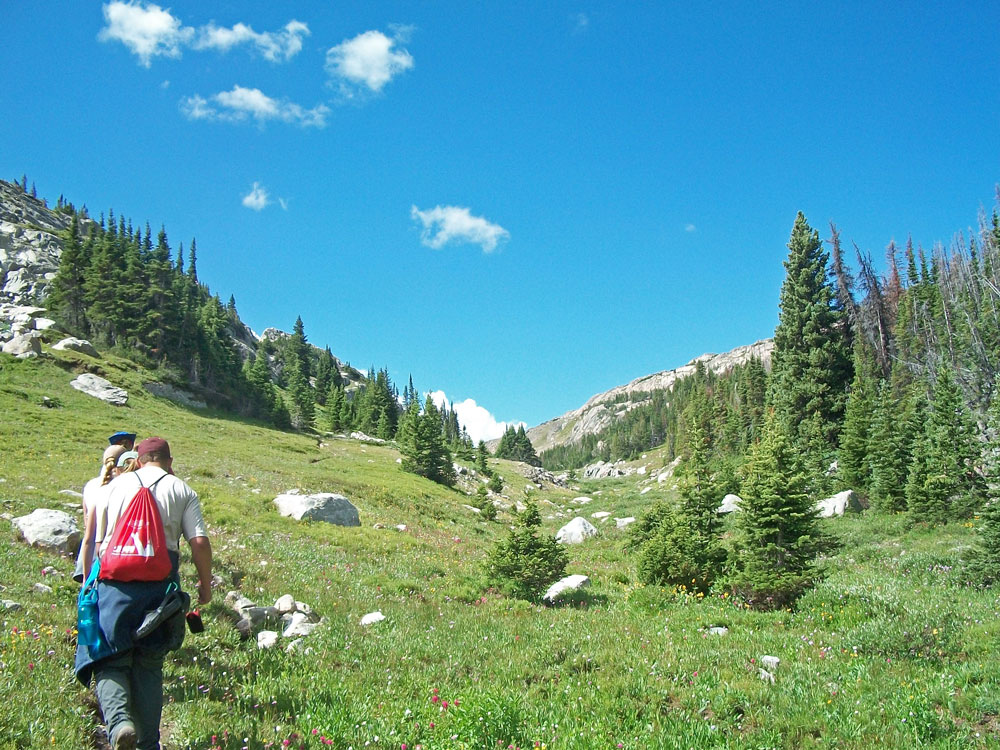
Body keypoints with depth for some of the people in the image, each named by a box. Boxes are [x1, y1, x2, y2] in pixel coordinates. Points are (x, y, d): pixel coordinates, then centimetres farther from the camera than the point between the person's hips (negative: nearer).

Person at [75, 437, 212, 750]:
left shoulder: (116, 484, 14)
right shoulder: (182, 490, 9)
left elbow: (98, 540, 16)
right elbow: (200, 542, -1)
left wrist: (91, 579, 30)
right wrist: (205, 584, 11)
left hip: (113, 578, 0)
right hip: (160, 580, 0)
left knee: (112, 660, 6)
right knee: (149, 665, 11)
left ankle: (118, 720, -20)